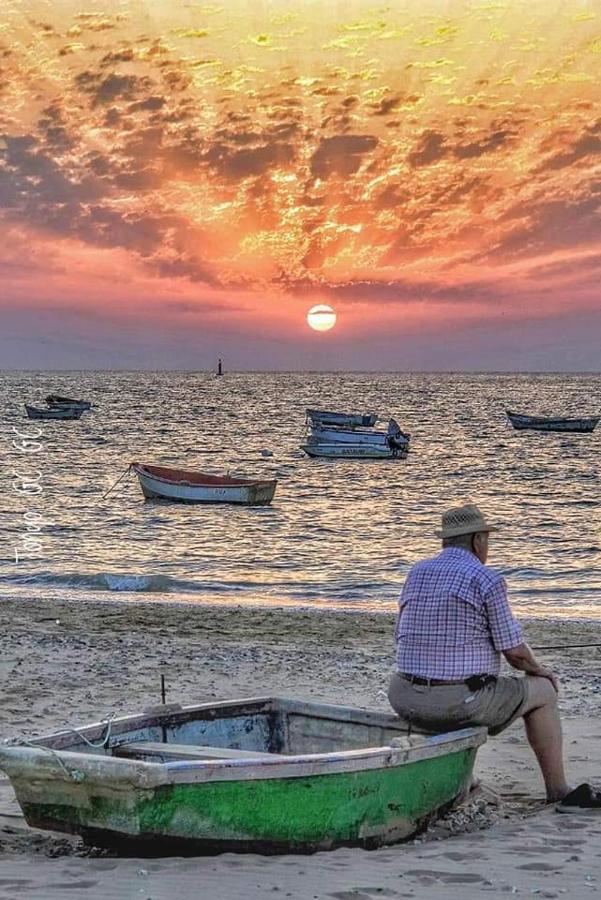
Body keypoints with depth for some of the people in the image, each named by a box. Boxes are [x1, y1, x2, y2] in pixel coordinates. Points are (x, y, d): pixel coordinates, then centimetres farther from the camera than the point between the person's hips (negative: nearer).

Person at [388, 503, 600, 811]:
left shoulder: (416, 574, 9)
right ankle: (559, 792, 22)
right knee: (543, 691, 17)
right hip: (462, 702, -6)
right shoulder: (487, 580, -10)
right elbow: (514, 650, -8)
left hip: (408, 702, 6)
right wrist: (539, 669, 14)